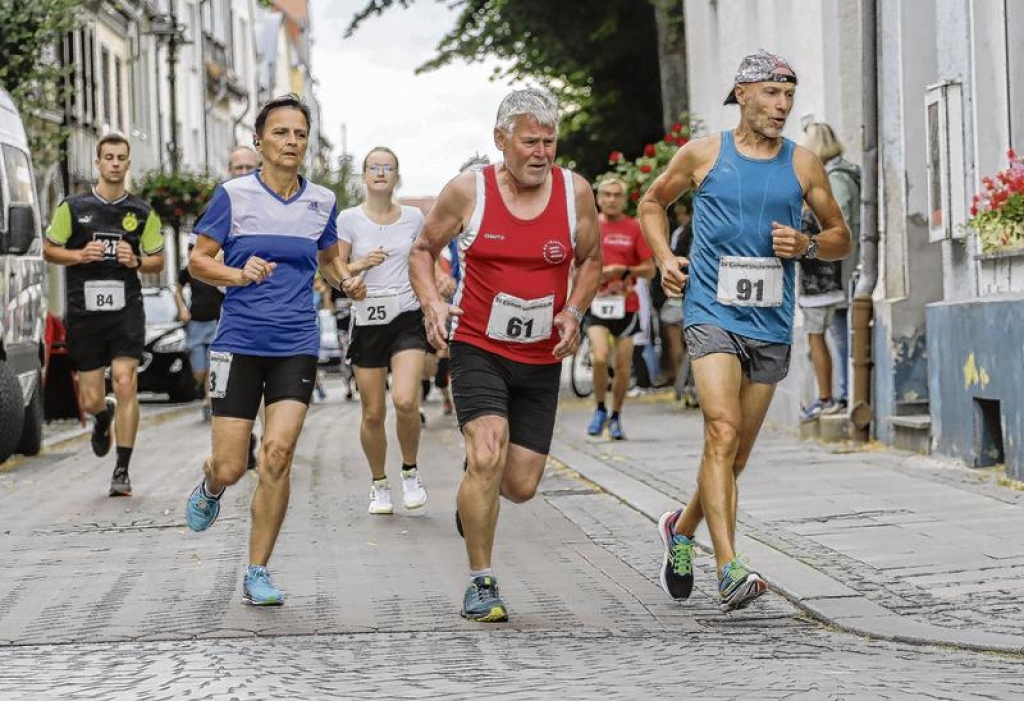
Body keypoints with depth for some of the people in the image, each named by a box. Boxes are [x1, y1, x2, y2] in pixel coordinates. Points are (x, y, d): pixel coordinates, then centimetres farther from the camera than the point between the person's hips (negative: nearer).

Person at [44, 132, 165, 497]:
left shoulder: (142, 212, 6)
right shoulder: (73, 207, 3)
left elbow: (157, 261, 14)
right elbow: (49, 249, 10)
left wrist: (137, 261, -8)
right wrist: (79, 255, -10)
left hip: (126, 309, 0)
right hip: (84, 312, 0)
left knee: (125, 383, -14)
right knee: (91, 400, 1)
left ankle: (122, 470, -5)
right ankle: (104, 416, 42)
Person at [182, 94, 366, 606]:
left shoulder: (321, 201, 7)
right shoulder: (234, 195, -2)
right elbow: (197, 261, 2)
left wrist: (347, 281, 2)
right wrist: (240, 275, -16)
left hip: (297, 345, 2)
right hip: (239, 341, -2)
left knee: (278, 453, -14)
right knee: (230, 467, -2)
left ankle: (257, 574, -2)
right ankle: (210, 489, 39)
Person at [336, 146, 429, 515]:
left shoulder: (414, 218, 5)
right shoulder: (349, 219, 0)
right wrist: (360, 266, -19)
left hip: (407, 318, 0)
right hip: (367, 320, 0)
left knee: (405, 401, -20)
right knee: (373, 413, 2)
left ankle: (411, 472, 4)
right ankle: (379, 484, 22)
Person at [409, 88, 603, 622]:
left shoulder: (574, 191, -2)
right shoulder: (468, 191, -7)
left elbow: (590, 260, 13)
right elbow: (423, 250, 7)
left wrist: (574, 312, -4)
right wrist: (432, 305, -11)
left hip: (542, 359, 3)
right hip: (477, 348, -3)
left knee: (521, 486, 4)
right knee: (488, 455, -23)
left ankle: (476, 486, 42)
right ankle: (481, 583, -8)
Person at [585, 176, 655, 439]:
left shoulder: (635, 228, 3)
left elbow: (650, 269, 4)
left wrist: (626, 271, -14)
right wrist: (597, 272, -8)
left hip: (626, 304, 1)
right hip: (597, 302, -1)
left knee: (623, 366, 3)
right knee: (600, 358, -19)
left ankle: (616, 417, 21)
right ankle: (600, 411, 2)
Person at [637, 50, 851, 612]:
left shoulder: (803, 164, 7)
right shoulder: (703, 154, 2)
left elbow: (840, 237, 15)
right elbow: (652, 202, 18)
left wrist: (807, 245, -7)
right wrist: (665, 257, 2)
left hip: (772, 326, 3)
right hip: (712, 315, -3)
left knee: (736, 454, 11)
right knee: (722, 433, -21)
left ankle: (682, 529, 38)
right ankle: (729, 570, -26)